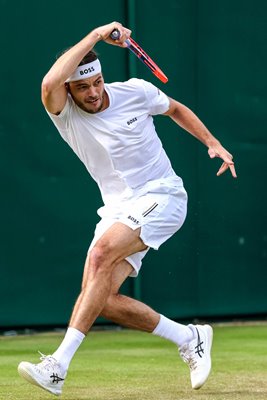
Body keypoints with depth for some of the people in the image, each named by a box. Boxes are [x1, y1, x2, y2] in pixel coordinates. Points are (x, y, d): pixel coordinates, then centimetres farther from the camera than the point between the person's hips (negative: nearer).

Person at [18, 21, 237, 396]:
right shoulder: (65, 114, -7)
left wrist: (214, 144, 8)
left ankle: (57, 367, -34)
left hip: (161, 196, -4)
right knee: (101, 300, -11)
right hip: (118, 209, 4)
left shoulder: (136, 91, -5)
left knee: (103, 252, -28)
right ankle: (190, 338, 10)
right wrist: (96, 35, -27)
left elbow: (176, 109, 17)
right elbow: (49, 84, -31)